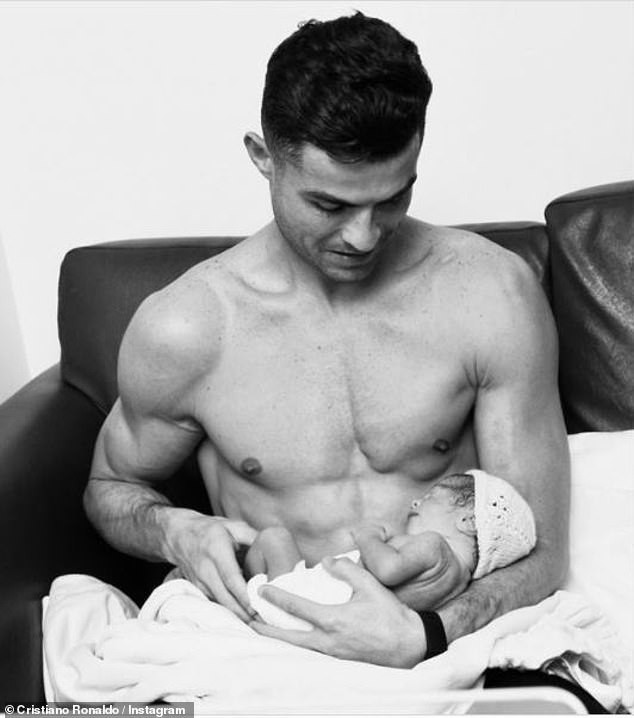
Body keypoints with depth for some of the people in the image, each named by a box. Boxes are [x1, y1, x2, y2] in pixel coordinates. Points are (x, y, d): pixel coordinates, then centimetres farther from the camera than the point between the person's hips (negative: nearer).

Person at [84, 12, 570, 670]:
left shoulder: (492, 295, -7)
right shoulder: (181, 331, -7)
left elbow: (539, 554, -4)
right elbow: (110, 488, 13)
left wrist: (422, 636, -23)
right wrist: (178, 532, -11)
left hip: (452, 639, 0)